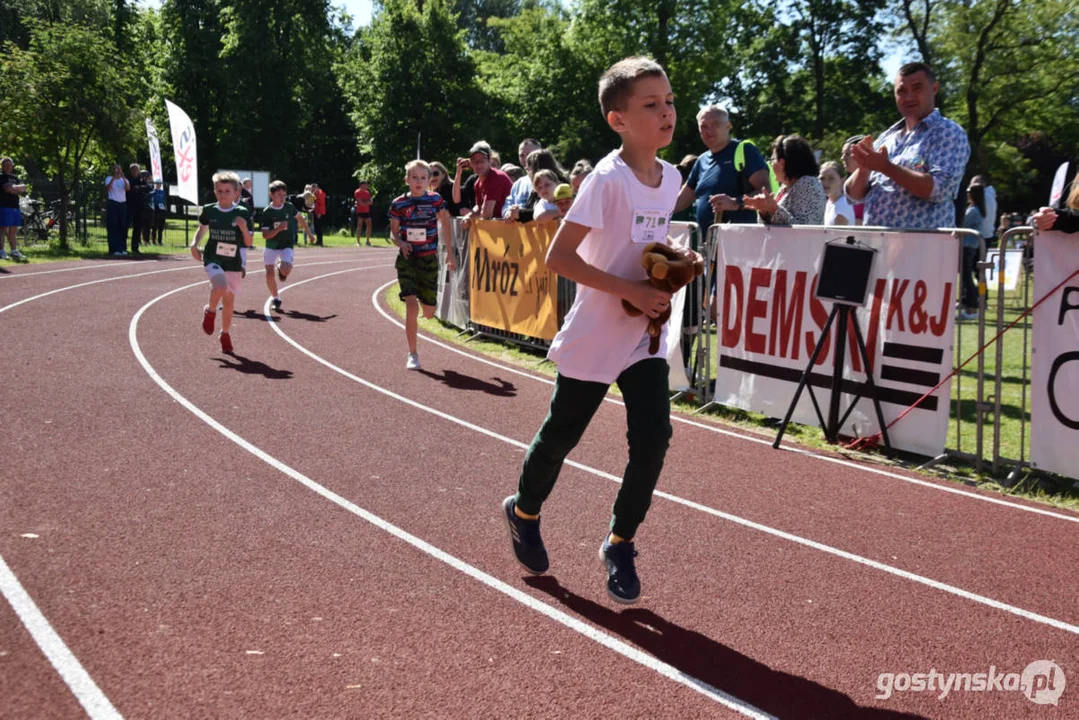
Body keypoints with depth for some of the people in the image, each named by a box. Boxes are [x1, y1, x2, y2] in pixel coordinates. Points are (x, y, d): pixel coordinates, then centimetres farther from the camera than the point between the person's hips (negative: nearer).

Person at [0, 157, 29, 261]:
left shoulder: (14, 178, 21)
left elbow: (22, 191, 11)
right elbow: (9, 188, -16)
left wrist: (14, 188, -7)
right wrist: (19, 188, -2)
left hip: (15, 207, 8)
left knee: (13, 231, 9)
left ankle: (14, 252, 11)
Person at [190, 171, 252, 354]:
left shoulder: (242, 213, -5)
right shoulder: (209, 210, 0)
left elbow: (248, 243, -4)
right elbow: (202, 228, 19)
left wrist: (244, 228, -22)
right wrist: (194, 244, 3)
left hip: (233, 263, 1)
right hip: (212, 259, -1)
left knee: (229, 300, 10)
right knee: (221, 286, -30)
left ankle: (225, 334, 31)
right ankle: (210, 311, 1)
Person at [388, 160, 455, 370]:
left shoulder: (435, 199, -3)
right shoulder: (399, 203, -4)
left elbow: (445, 222, 10)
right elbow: (393, 233, 5)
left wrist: (449, 252, 9)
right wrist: (401, 243, -17)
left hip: (429, 260, 1)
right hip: (407, 260, -1)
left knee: (429, 312, 7)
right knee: (411, 305, -16)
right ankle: (412, 354, -5)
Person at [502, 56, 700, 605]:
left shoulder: (671, 177, 2)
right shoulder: (608, 179, -20)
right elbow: (559, 257, -23)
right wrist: (631, 291, -25)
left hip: (645, 336, 6)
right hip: (594, 335, -5)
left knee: (653, 438, -5)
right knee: (562, 435, 11)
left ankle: (619, 544, 14)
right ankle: (524, 511, 39)